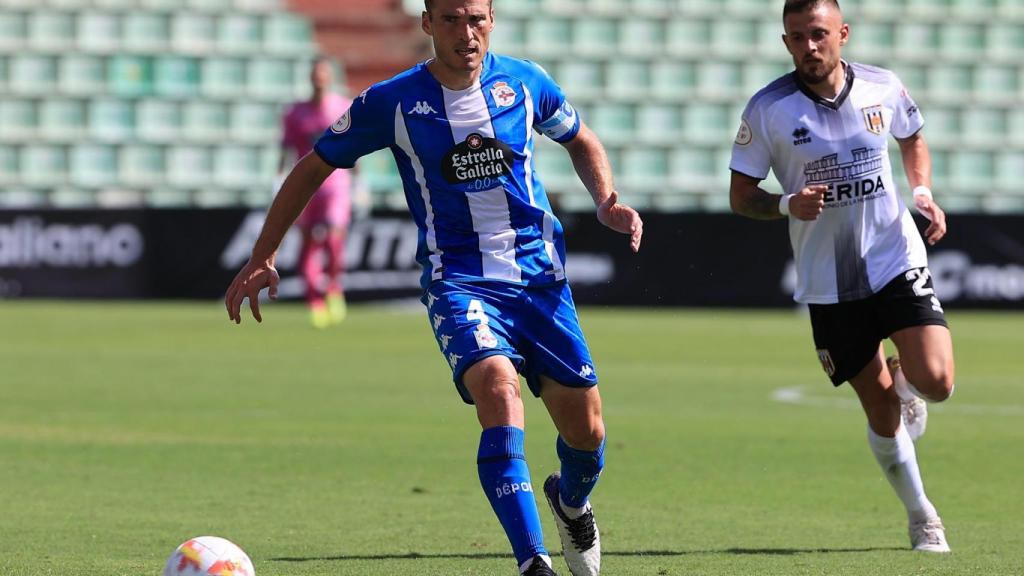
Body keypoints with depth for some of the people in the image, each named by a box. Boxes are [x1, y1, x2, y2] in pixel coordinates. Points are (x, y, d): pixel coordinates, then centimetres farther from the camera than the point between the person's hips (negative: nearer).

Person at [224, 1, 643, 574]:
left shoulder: (523, 82, 0)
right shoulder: (393, 102, -8)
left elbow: (581, 140, 19)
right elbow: (314, 167, 4)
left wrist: (607, 201, 0)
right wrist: (263, 258, 1)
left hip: (540, 275, 3)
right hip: (458, 282, -3)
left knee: (586, 430, 3)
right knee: (500, 395, -30)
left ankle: (572, 503, 41)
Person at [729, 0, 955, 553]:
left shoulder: (883, 88, -3)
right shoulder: (767, 109, -10)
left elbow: (913, 138, 19)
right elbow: (741, 197, -3)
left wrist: (923, 192, 0)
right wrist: (788, 205, -24)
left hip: (897, 260, 1)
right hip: (828, 281, -1)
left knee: (935, 381, -17)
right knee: (881, 410, 3)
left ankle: (904, 383, 22)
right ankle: (920, 516, 25)